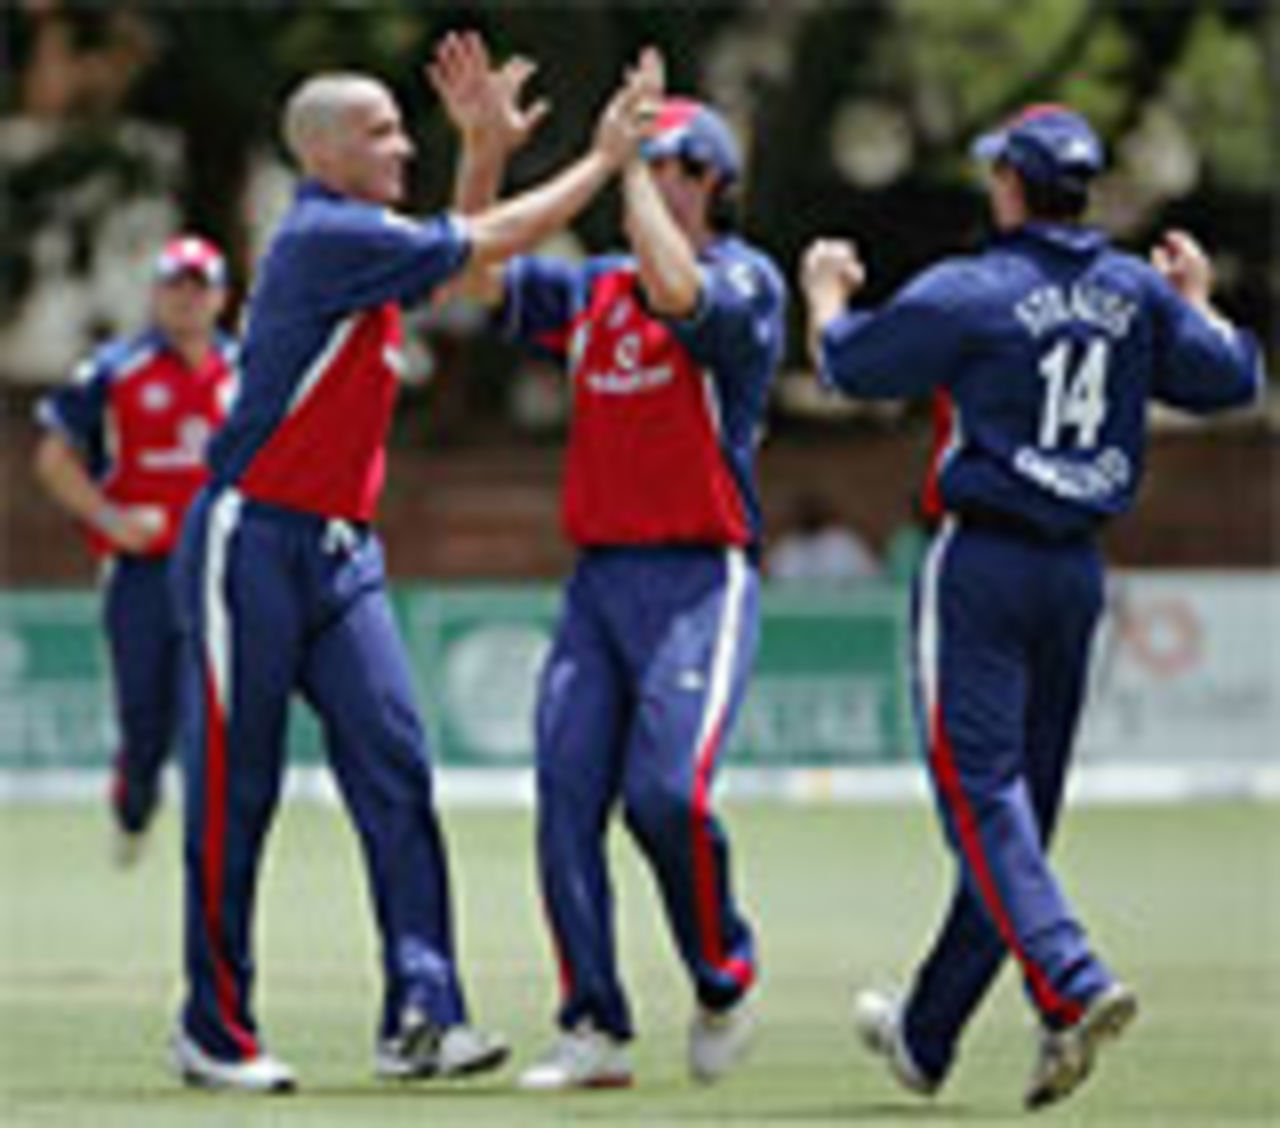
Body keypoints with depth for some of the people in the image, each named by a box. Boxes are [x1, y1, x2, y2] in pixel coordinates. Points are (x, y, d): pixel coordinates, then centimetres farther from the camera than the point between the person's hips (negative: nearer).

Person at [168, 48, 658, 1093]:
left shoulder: (365, 241, 14)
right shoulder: (323, 237, -14)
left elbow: (463, 248, 30)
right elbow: (488, 243, -12)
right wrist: (604, 160, -5)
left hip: (341, 551, 8)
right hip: (255, 544, -8)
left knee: (395, 763, -6)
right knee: (236, 790, 0)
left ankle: (421, 1014, -12)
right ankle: (215, 1029, 8)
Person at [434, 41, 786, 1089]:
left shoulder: (747, 279, -2)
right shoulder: (595, 288, 18)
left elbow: (678, 289, -23)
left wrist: (628, 153, -13)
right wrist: (484, 149, 5)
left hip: (701, 578, -6)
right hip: (598, 578, 6)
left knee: (667, 789, -19)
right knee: (567, 797, -5)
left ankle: (724, 981, 4)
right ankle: (595, 1031, -1)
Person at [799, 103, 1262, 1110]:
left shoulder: (969, 293, -10)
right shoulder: (1136, 294, 5)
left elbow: (848, 363, -1)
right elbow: (1231, 378, 10)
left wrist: (826, 293, 21)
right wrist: (1196, 297, 29)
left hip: (984, 563, -6)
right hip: (1080, 570, 6)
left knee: (982, 793, -10)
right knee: (1022, 800, 11)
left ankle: (1073, 986, -32)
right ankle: (927, 1035, 21)